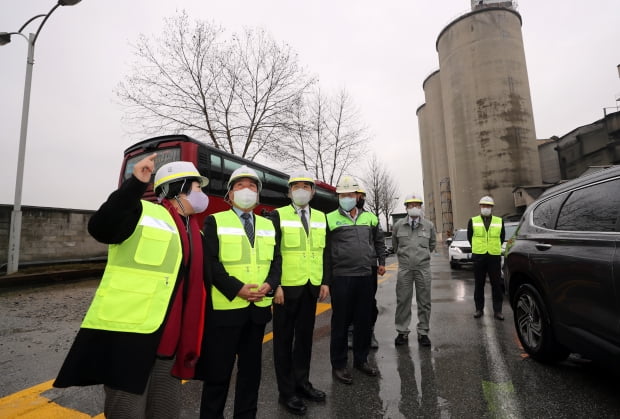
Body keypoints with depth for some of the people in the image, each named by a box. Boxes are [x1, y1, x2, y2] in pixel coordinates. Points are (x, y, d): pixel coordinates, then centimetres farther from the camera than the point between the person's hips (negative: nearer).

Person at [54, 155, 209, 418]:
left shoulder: (194, 233, 12)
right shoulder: (142, 212, -8)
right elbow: (100, 229, -28)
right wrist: (135, 184, -37)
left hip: (167, 340, 8)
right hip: (126, 333, -7)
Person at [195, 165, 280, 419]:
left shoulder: (268, 225, 12)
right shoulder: (215, 221, -2)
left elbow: (275, 260, 9)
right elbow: (210, 262, -11)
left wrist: (269, 284, -9)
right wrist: (236, 289, -20)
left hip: (259, 307, 5)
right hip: (225, 307, -4)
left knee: (251, 367, 17)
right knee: (218, 370, 8)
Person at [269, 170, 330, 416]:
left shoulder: (321, 217, 9)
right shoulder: (279, 215, -5)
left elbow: (325, 252, 11)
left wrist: (325, 281, 5)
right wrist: (274, 285, -14)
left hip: (311, 286, 5)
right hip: (286, 286, -4)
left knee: (305, 336, 15)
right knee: (284, 338, 8)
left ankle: (301, 382, 33)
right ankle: (286, 391, 22)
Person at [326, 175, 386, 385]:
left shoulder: (369, 217, 9)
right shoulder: (330, 219, -4)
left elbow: (379, 241, 22)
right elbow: (324, 250, -4)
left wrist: (381, 262, 15)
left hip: (366, 276, 5)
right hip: (341, 278, -4)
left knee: (365, 320, 15)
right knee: (341, 322, 6)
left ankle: (361, 359, 33)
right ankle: (338, 365, 22)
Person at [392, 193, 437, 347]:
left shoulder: (429, 225, 2)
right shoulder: (398, 225, 0)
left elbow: (433, 242, 19)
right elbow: (394, 243, 17)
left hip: (423, 268, 1)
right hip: (404, 268, 0)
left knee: (424, 302, 7)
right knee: (402, 301, 4)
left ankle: (423, 332, 21)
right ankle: (402, 332, 16)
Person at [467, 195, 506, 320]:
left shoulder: (499, 221, 8)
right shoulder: (473, 221, 5)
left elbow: (502, 237, 17)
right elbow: (469, 237, 12)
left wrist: (494, 248, 14)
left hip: (494, 257, 1)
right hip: (478, 257, 0)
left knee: (496, 284, 2)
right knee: (479, 285, 6)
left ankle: (497, 311, 12)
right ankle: (479, 309, 17)